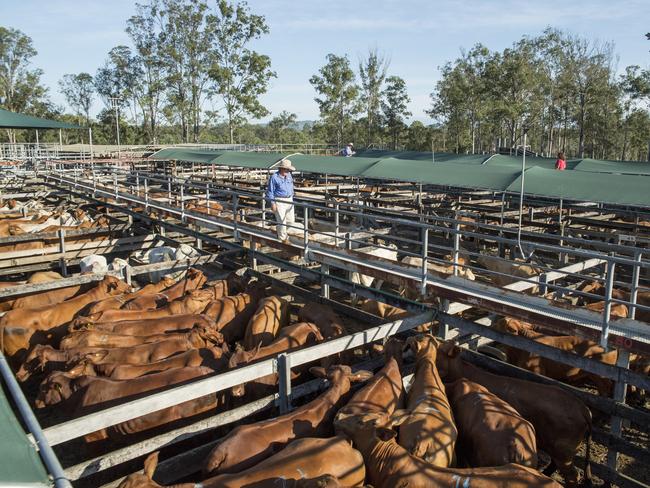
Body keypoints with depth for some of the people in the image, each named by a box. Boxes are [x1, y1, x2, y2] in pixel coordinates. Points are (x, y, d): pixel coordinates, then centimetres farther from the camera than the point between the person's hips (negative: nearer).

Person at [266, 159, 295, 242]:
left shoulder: (289, 175, 7)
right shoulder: (274, 177, -12)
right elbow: (270, 191, -8)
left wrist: (292, 199, 19)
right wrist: (272, 203, -12)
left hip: (289, 200, 7)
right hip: (279, 201, -6)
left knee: (291, 221, 10)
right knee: (282, 221, -2)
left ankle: (279, 228, 36)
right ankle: (283, 238, 13)